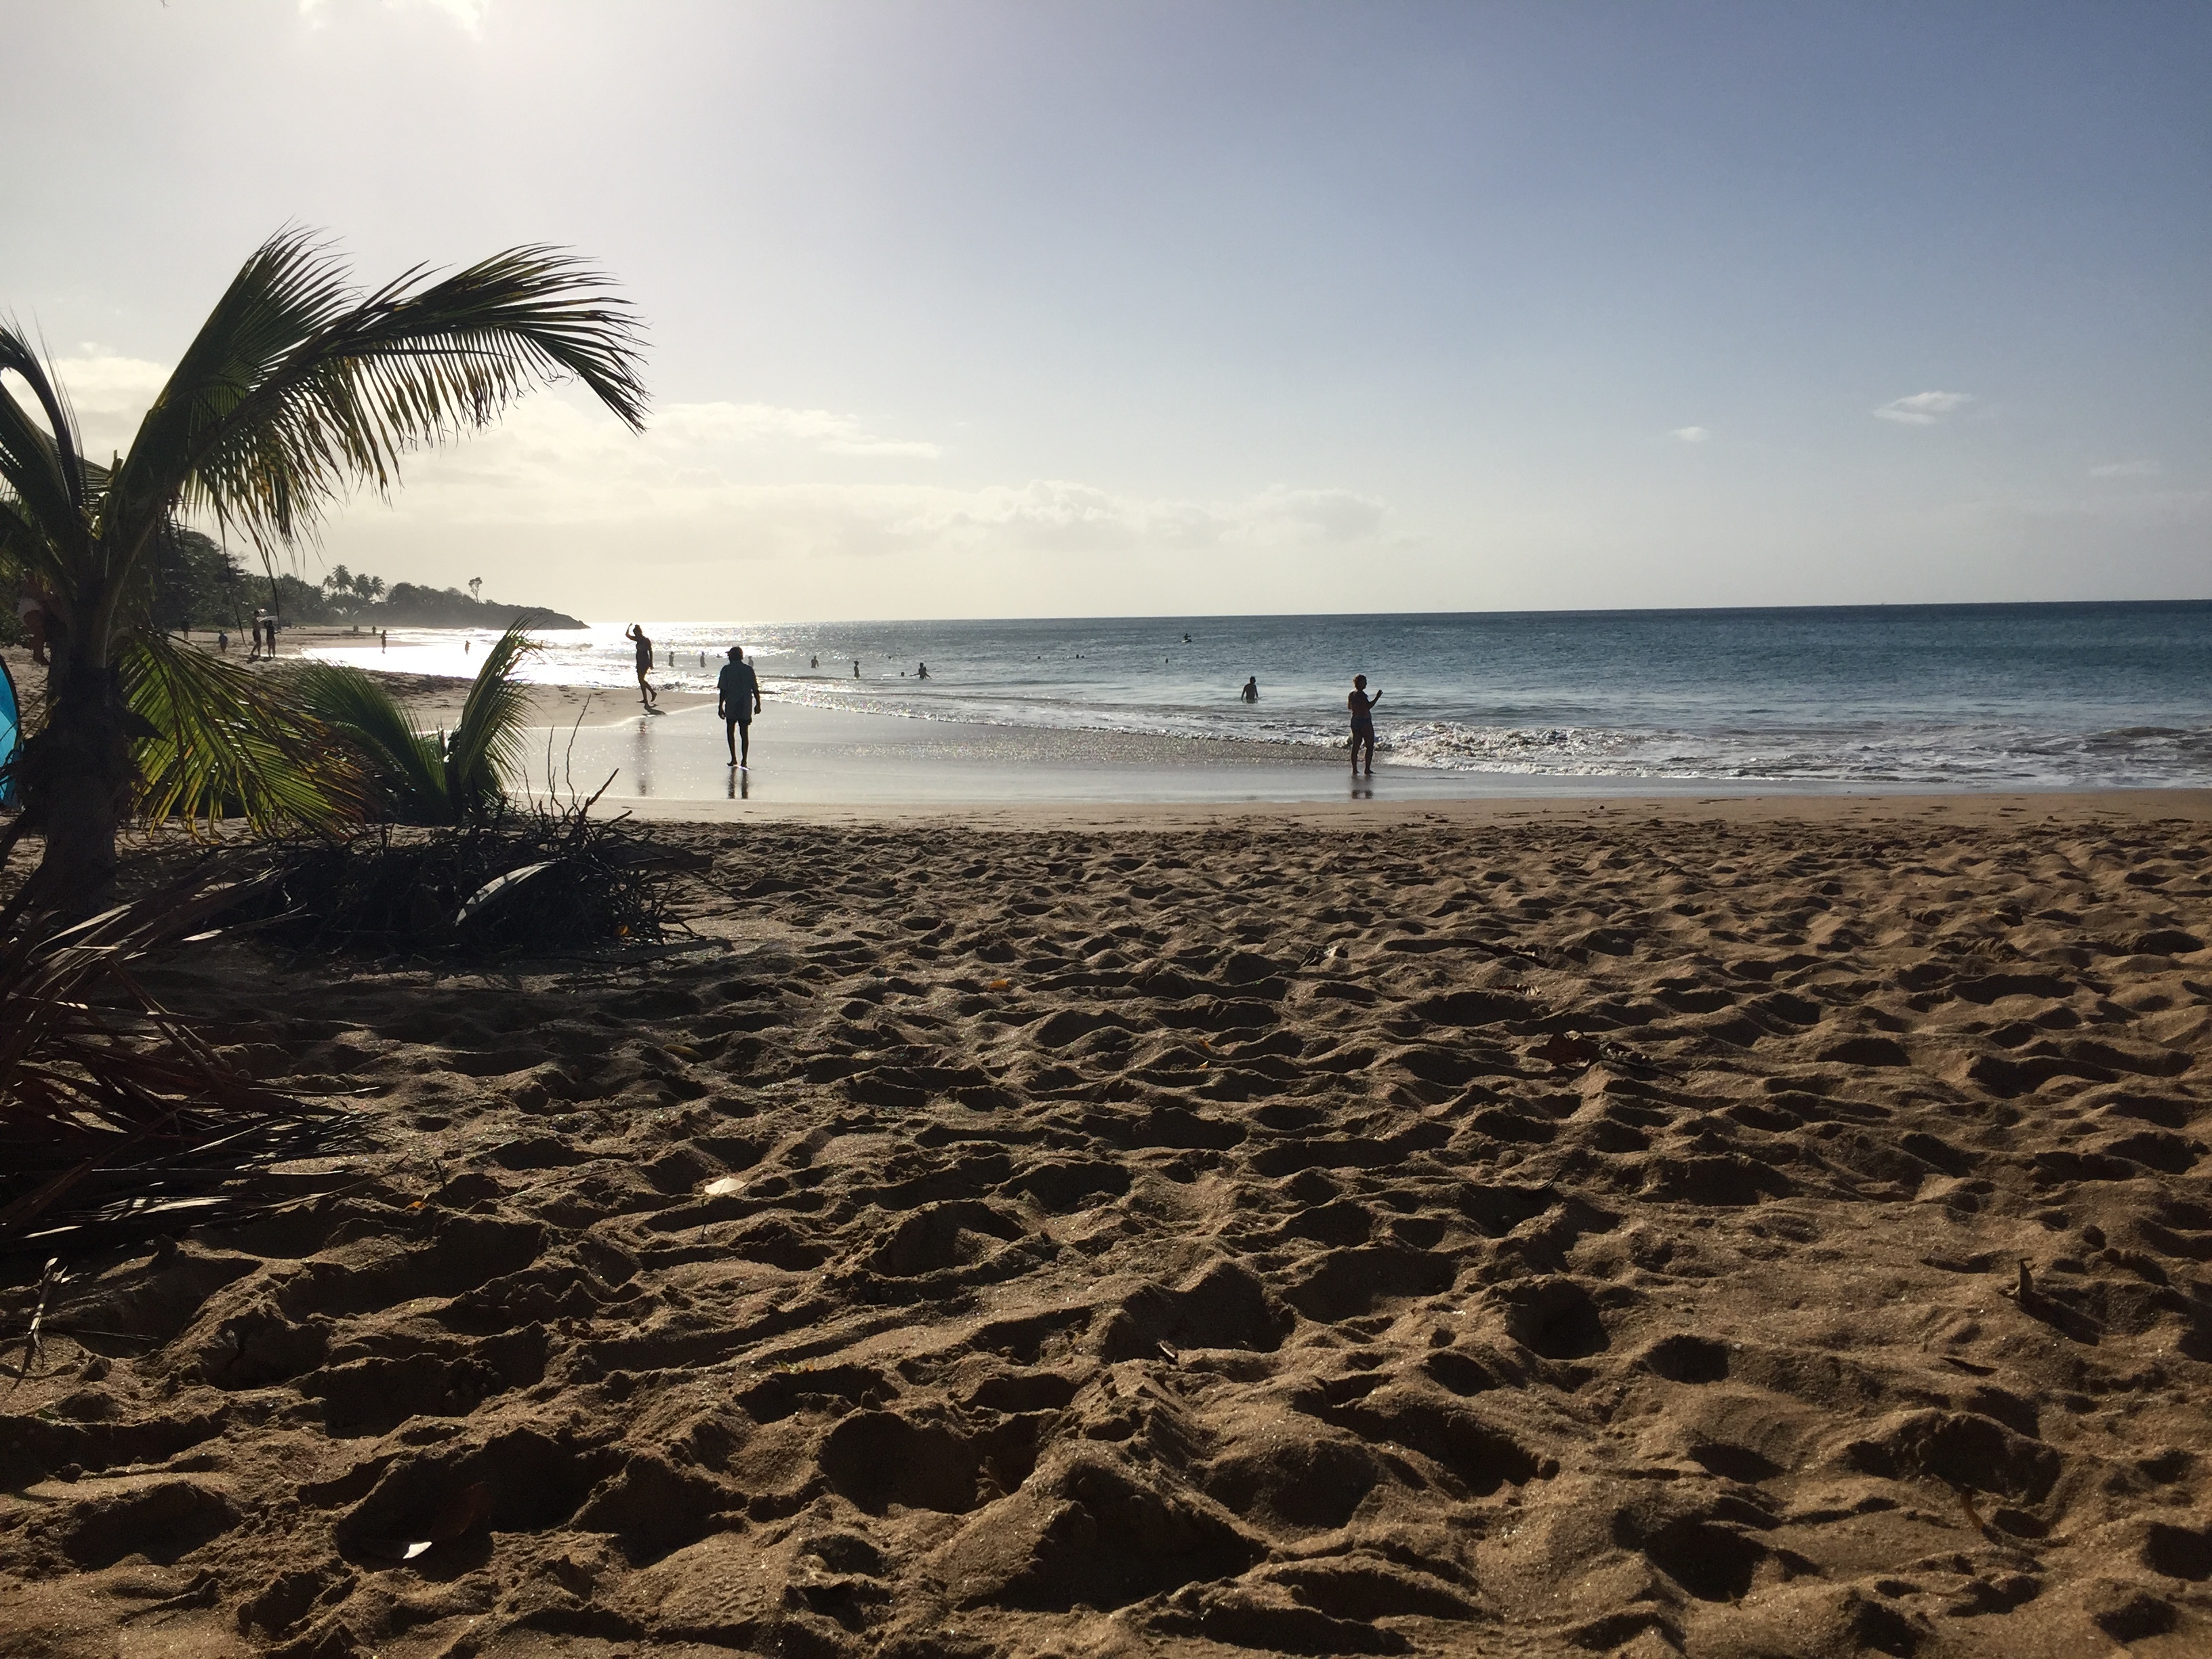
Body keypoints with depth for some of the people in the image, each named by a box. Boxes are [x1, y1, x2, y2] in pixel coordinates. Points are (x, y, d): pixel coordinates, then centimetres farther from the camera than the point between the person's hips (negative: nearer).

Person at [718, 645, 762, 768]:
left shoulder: (727, 670, -5)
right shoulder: (749, 670, 2)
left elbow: (723, 690, -8)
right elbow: (755, 689, 2)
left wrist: (720, 706, -4)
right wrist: (758, 704, 12)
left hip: (731, 707, -2)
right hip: (746, 707, 2)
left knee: (730, 731, 12)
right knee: (744, 733, 7)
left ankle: (734, 759, 7)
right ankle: (744, 761, 2)